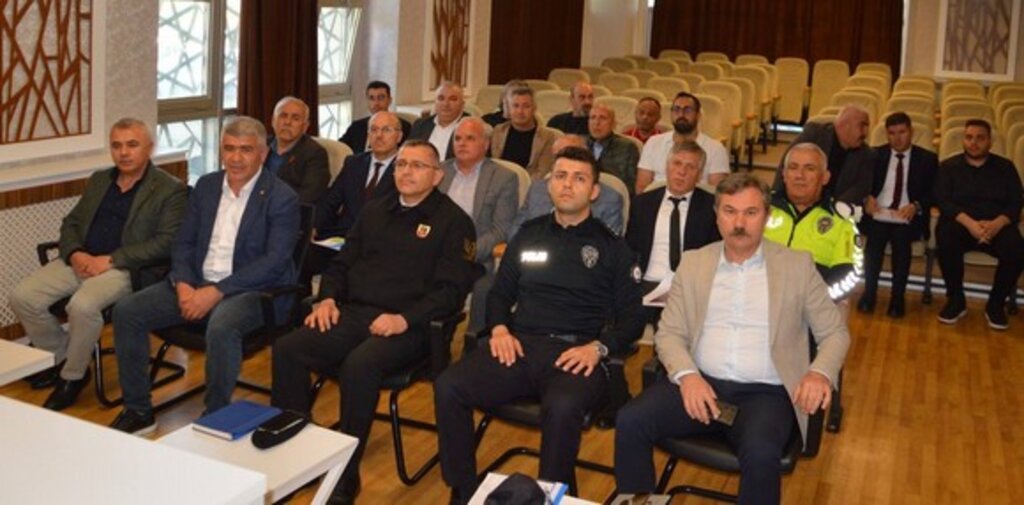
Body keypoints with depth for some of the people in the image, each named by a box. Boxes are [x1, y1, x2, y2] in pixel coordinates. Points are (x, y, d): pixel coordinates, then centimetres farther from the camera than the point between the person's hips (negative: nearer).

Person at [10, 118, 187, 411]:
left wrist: (110, 260, -17)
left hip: (125, 269, -7)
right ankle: (61, 358, 11)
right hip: (81, 261, 7)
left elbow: (166, 243, -12)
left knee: (82, 306, -32)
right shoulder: (98, 180, 19)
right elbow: (70, 223, 20)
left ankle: (73, 376, -6)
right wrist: (75, 254, -4)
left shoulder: (170, 190, -2)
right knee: (22, 297, -12)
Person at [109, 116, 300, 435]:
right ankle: (138, 410, 4)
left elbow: (274, 262, -17)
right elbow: (183, 242, 12)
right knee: (126, 311, -9)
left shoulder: (282, 199, -8)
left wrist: (216, 291, -22)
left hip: (253, 289, -6)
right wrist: (183, 284, -8)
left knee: (221, 326, -38)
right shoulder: (206, 186, 11)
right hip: (197, 283, 6)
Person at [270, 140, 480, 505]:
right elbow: (342, 263, 24)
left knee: (359, 365, -35)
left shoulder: (453, 221, 2)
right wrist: (328, 298, 4)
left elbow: (450, 290, -6)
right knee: (287, 350, -19)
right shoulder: (375, 210, 21)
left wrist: (405, 319, -20)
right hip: (351, 313, 6)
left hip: (408, 326, -6)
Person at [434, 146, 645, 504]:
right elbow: (500, 293, 23)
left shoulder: (612, 248, 11)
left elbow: (632, 319, 7)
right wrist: (499, 329, 1)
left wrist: (598, 347, -12)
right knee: (448, 387, -24)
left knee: (562, 408, -39)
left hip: (576, 354, -3)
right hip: (520, 344, 3)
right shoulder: (529, 234, 20)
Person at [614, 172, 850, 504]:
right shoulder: (693, 263, 10)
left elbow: (835, 333, 8)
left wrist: (820, 372, -15)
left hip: (765, 392, -2)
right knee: (630, 421, -22)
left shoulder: (797, 265, 6)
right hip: (700, 383, 2)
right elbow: (669, 333, 8)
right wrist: (687, 374, -14)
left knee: (760, 453, -34)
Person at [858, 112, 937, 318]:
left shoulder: (927, 159, 10)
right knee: (874, 243, -26)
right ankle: (868, 294, -9)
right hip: (878, 214, 1)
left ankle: (897, 299, -12)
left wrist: (916, 206, -16)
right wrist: (867, 198, -13)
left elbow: (933, 193, 5)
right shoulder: (876, 155, 13)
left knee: (902, 244, -26)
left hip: (906, 217, -1)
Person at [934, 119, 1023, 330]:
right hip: (960, 223, -1)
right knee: (946, 241, -36)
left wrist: (997, 223, -20)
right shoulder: (948, 166, 9)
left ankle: (996, 303, -7)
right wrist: (969, 222, -22)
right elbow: (942, 200, -4)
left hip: (997, 225, 1)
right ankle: (956, 300, -15)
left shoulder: (1005, 167, 12)